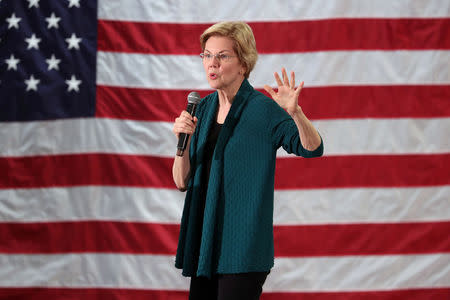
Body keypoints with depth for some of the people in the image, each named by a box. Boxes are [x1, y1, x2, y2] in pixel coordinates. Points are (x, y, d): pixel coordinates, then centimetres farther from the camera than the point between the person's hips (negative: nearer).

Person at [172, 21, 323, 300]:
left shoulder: (263, 109, -9)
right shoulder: (204, 108, 9)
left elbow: (313, 149, -15)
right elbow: (183, 182, 8)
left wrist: (295, 112, -32)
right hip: (204, 243, 6)